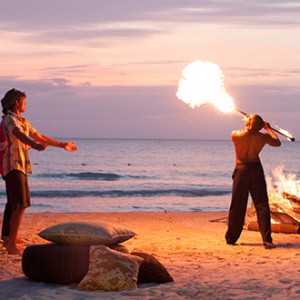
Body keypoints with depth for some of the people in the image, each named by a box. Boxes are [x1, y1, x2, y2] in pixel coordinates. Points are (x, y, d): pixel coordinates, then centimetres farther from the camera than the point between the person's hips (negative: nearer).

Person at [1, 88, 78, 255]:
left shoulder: (23, 121, 20)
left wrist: (62, 145, 35)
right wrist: (35, 145, -51)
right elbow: (20, 136, -32)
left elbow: (40, 137, 30)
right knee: (20, 206, -16)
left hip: (20, 167, 10)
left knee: (21, 206, 12)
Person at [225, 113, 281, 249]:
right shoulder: (263, 137, -9)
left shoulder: (235, 135, -14)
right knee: (262, 205, 1)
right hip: (256, 169, 0)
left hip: (241, 170, 0)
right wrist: (268, 128, 22)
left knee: (237, 206, 8)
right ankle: (267, 239, -6)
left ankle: (231, 238, 16)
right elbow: (277, 142, 12)